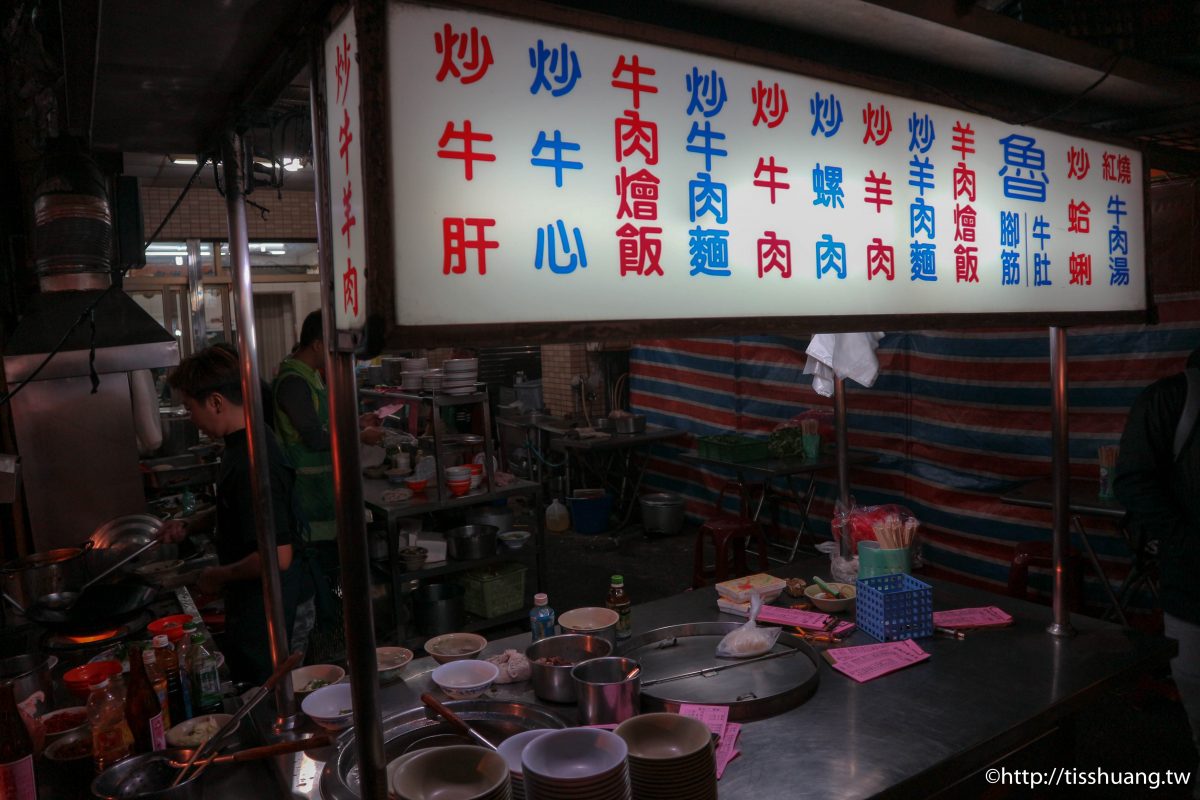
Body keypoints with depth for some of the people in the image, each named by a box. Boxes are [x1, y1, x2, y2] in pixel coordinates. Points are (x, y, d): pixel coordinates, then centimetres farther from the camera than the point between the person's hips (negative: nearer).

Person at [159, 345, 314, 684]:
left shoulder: (251, 463, -27)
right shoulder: (243, 445, 5)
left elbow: (277, 556, -30)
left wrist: (219, 576, -14)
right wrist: (189, 527, 14)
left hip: (270, 616, -9)